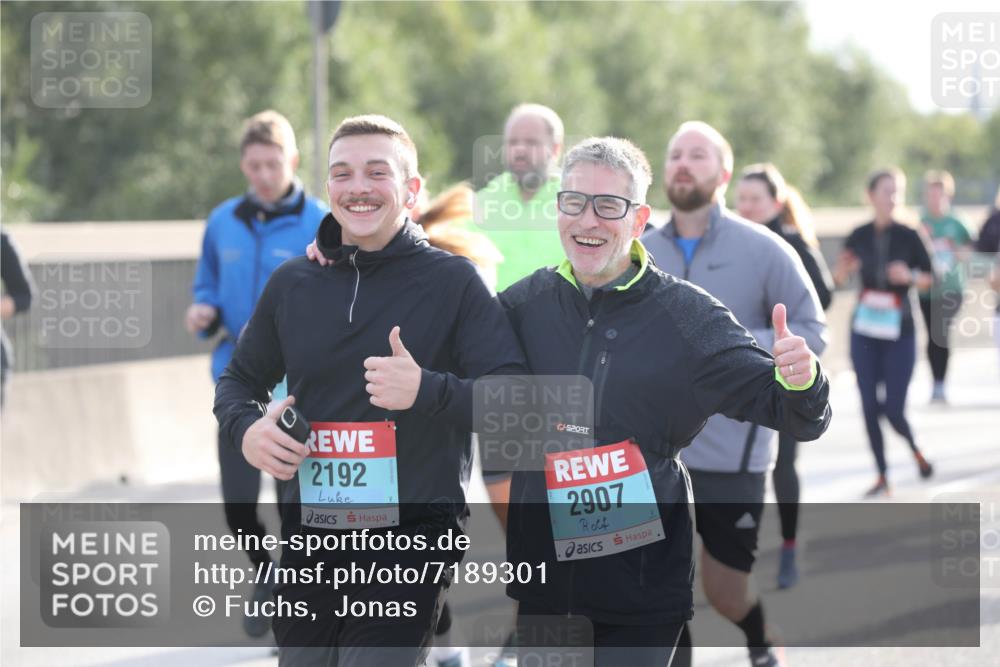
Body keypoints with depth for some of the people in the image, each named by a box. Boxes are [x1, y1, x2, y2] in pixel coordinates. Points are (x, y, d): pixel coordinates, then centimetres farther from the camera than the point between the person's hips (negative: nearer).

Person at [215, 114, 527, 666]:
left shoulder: (452, 280, -3)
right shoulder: (292, 284, 9)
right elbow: (239, 379, 22)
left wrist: (426, 390, -25)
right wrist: (246, 427, 0)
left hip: (411, 544, -5)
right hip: (308, 545, 5)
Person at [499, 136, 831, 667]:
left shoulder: (689, 316, -5)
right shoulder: (525, 303, 1)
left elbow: (795, 415, -5)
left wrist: (801, 381, -28)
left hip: (644, 579, -2)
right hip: (543, 567, 3)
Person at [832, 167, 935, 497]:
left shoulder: (909, 236, -6)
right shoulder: (859, 236, 0)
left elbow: (930, 278, 3)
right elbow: (838, 279, 9)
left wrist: (910, 276, -17)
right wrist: (843, 269, -13)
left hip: (899, 333, -2)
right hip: (864, 333, 2)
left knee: (893, 409, -6)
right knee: (870, 406, 2)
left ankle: (915, 449, 25)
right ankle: (882, 475, 14)